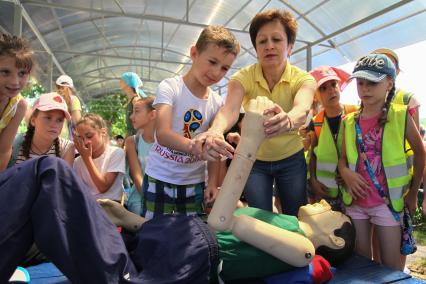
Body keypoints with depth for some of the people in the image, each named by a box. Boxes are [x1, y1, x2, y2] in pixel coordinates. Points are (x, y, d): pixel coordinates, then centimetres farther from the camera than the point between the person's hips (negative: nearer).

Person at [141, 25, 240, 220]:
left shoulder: (217, 103, 0)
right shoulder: (169, 87, -13)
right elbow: (163, 134, -28)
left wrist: (212, 182, -4)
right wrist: (195, 146, -44)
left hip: (195, 183, 4)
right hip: (159, 179, -3)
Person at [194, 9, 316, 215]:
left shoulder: (304, 79, -17)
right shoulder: (244, 77, -17)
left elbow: (302, 109, -39)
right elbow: (230, 109, -37)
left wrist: (287, 121, -64)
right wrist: (215, 131, -61)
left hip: (291, 160, 1)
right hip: (254, 160, 0)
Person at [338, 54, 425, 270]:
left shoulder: (400, 116, -7)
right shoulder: (350, 121, 2)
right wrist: (345, 172, -13)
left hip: (387, 202, -3)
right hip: (356, 201, 3)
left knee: (391, 266, 9)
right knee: (361, 261, 16)